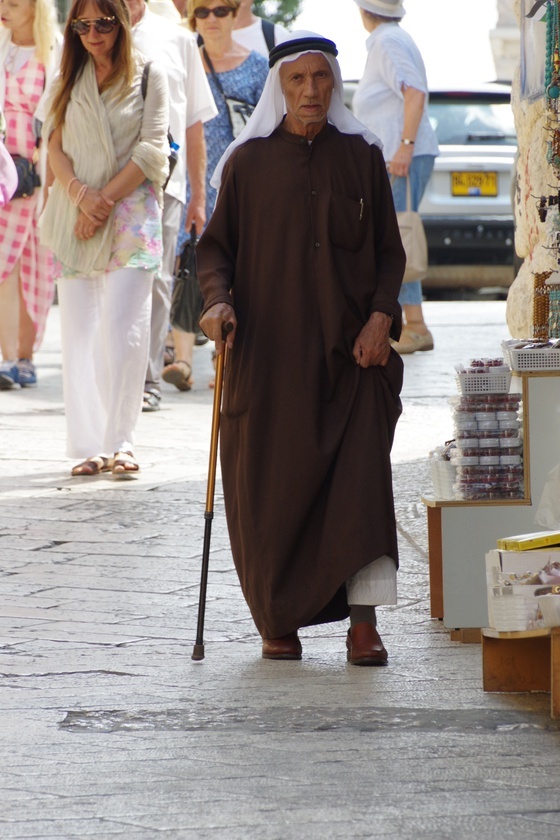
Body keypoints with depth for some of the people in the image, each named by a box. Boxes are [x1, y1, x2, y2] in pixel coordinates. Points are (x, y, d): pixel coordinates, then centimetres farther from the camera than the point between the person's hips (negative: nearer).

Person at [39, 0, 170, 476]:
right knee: (79, 333, -1)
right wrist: (80, 194, -10)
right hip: (75, 217, 3)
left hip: (130, 215, -3)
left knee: (122, 328, -13)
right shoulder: (70, 80, 16)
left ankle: (120, 442, -9)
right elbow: (56, 146, 8)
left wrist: (106, 198, -11)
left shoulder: (149, 76, 5)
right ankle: (88, 445, 1)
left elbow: (152, 150, -3)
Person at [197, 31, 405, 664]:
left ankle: (363, 623, -15)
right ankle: (279, 620, 15)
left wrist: (381, 315, -7)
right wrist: (218, 300, -13)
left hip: (350, 349, 0)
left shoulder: (362, 156, 7)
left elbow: (389, 250, 8)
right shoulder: (248, 162, 5)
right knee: (272, 486, 0)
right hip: (269, 350, 0)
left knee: (362, 473, -12)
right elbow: (216, 244, 7)